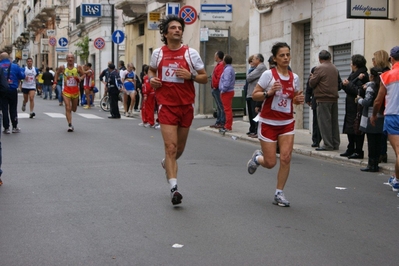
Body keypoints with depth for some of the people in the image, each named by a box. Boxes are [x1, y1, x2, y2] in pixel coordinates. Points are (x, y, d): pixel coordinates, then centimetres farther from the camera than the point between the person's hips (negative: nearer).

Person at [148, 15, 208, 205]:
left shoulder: (191, 53, -2)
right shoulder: (158, 53, 2)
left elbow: (205, 78, 2)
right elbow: (151, 70, 22)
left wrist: (191, 76, -18)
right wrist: (151, 79, 0)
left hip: (186, 106, 2)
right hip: (167, 105, -1)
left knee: (179, 147, 15)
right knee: (171, 146, -12)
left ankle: (167, 162, 48)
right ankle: (174, 188, -13)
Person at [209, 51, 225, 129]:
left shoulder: (221, 65, -12)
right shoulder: (218, 65, 20)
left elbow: (220, 77, -20)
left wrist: (215, 86, -15)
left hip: (218, 89, -11)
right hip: (216, 89, 11)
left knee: (221, 106, -9)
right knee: (218, 107, 13)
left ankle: (222, 123, -9)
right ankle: (218, 122, 18)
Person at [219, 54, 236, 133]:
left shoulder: (227, 69, -17)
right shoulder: (230, 68, 15)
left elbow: (227, 82, -24)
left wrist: (223, 90, -16)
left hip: (226, 92, -10)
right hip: (229, 91, 10)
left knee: (227, 109, -8)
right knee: (228, 109, 14)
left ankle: (228, 127, -6)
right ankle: (228, 126, 19)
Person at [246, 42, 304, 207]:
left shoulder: (294, 78, 2)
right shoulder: (268, 74, -12)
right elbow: (254, 95, -10)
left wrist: (299, 100, -6)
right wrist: (269, 92, -27)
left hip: (287, 124, 4)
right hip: (268, 123, -4)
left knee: (286, 158, -9)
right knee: (270, 163, -1)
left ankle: (279, 194, 7)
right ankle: (257, 158, 35)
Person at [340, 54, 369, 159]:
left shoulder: (362, 76, -13)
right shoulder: (353, 74, 17)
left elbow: (359, 91, -22)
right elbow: (342, 85, 13)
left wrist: (348, 85, -13)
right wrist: (344, 83, -9)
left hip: (358, 107, -10)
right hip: (351, 107, 10)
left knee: (356, 130, -7)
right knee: (350, 129, 13)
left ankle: (358, 152, -2)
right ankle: (351, 150, 21)